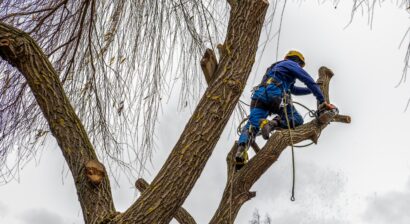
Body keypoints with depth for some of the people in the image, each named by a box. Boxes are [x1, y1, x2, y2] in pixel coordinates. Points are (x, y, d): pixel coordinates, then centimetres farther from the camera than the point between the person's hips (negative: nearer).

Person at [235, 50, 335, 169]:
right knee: (297, 120, -2)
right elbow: (310, 82, 8)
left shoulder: (275, 67, 42)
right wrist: (322, 101, 10)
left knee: (252, 125, -6)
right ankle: (272, 124, -29)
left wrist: (312, 89, 53)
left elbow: (293, 89, 51)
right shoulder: (291, 64, 19)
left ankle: (241, 149, -34)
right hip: (275, 94, -7)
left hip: (259, 95, 7)